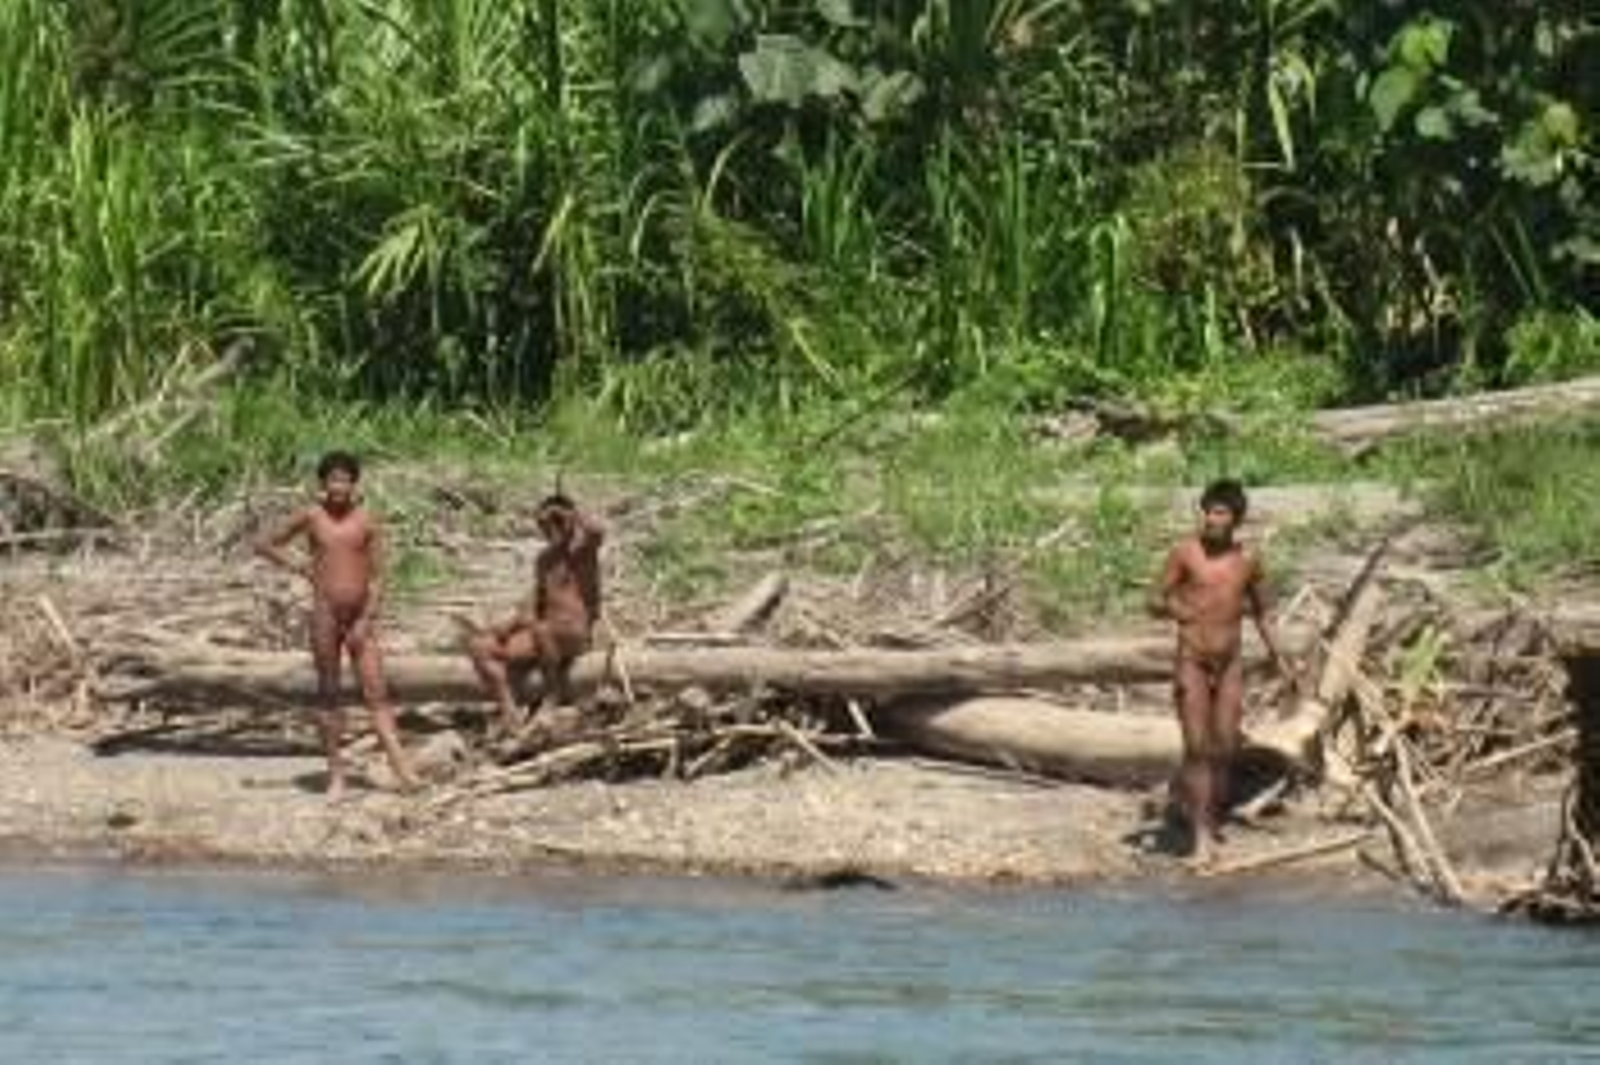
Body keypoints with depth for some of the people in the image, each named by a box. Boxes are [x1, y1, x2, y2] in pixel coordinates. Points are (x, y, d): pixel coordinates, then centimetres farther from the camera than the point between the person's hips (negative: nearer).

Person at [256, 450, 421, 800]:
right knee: (328, 695, 4)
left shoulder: (366, 521, 1)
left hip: (361, 617, 0)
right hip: (325, 614, 1)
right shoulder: (311, 517, 2)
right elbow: (264, 545, 13)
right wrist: (295, 564, -1)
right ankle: (336, 775, 8)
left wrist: (366, 621, -10)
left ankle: (402, 769, -17)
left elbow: (377, 577, 0)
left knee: (376, 694, -7)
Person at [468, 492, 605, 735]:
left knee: (542, 631, -42)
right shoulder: (544, 560, 18)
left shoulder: (581, 548, -3)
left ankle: (555, 699, -21)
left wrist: (570, 512, -12)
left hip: (575, 633, -8)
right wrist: (511, 624, 0)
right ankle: (510, 716, -17)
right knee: (479, 647, -6)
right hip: (545, 635, 8)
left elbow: (597, 531, -28)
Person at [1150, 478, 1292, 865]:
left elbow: (1261, 612, 16)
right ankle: (1201, 836, -6)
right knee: (1197, 748, -8)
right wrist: (1172, 608, -26)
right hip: (1191, 659, -3)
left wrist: (1278, 658, 11)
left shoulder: (1248, 561, 3)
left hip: (1230, 662, 3)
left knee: (1224, 749, 4)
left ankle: (1211, 816, 25)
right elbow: (1155, 600, -3)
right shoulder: (1185, 553, -7)